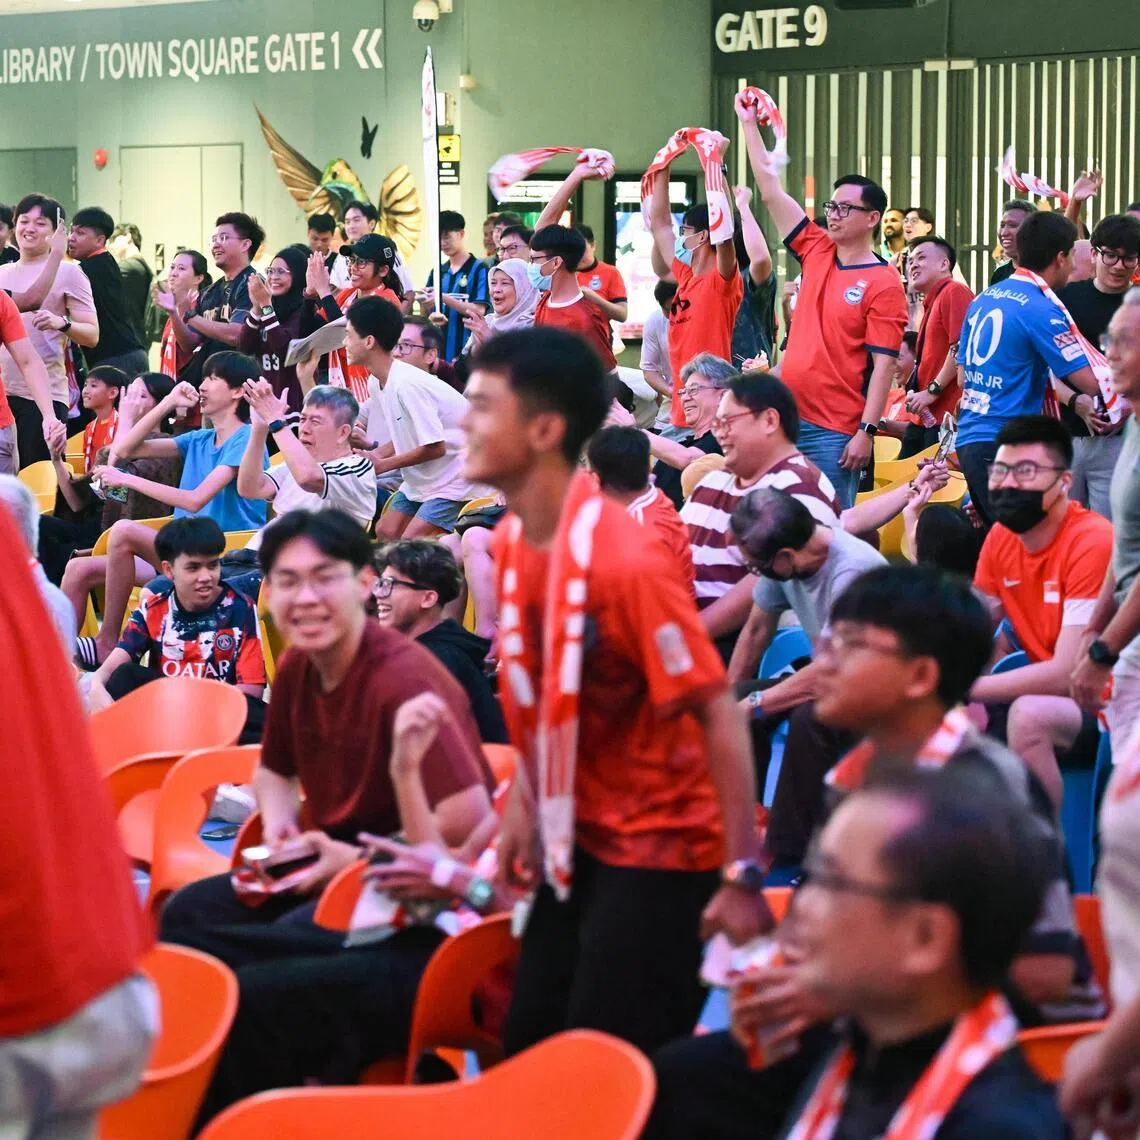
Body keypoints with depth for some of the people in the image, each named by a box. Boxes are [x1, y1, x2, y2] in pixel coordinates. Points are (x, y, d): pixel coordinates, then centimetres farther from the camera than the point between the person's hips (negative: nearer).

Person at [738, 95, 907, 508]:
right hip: (787, 415, 6)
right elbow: (771, 190, 12)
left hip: (835, 429, -6)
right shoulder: (816, 252, 9)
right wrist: (750, 125, 12)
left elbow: (884, 364, -12)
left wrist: (867, 431, -18)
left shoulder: (883, 284, -8)